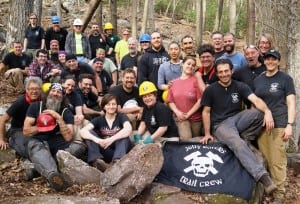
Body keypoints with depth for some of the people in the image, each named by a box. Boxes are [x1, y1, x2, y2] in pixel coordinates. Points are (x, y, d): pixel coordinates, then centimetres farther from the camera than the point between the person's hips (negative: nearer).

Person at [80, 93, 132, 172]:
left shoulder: (121, 117, 1)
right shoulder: (99, 120, 6)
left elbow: (128, 129, -23)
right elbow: (83, 131, -12)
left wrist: (112, 139, -36)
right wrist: (97, 140, -32)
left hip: (121, 152, -2)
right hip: (105, 153, 2)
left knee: (124, 134, -25)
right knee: (89, 133, -14)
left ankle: (118, 160, -48)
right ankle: (96, 160, -37)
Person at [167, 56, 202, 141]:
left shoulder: (196, 80, -4)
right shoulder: (174, 82, 6)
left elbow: (200, 100, -9)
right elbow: (170, 101, 7)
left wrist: (188, 114, -11)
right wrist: (177, 112, -9)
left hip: (196, 117, 0)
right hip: (180, 117, 1)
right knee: (185, 139, -20)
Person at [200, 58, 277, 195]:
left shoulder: (240, 86, 3)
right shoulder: (210, 90, 0)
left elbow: (255, 100, -13)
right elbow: (206, 112, 4)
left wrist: (267, 111, -34)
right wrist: (207, 134, -1)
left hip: (238, 119, 3)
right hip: (221, 124, -3)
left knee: (259, 113, -27)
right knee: (237, 144, -35)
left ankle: (245, 138, -9)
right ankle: (262, 176, -39)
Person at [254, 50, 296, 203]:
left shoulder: (286, 79, 1)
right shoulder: (257, 80, 14)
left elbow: (291, 103, -2)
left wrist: (289, 125, -11)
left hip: (279, 125, -4)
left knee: (277, 161, -6)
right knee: (264, 159, 7)